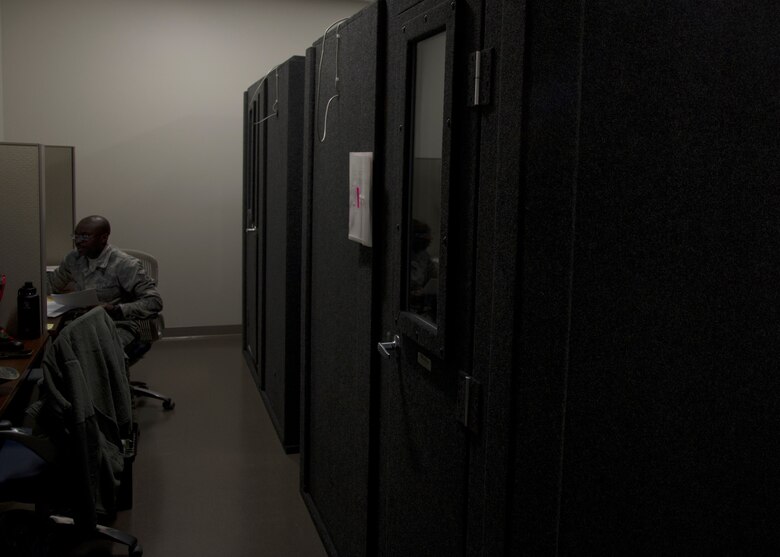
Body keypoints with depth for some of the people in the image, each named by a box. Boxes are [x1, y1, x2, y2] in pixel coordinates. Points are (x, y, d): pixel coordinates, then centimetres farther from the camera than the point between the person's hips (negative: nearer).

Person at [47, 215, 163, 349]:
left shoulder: (125, 265, -12)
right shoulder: (73, 259, 7)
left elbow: (155, 301, -16)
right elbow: (51, 285, 25)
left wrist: (116, 310, -25)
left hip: (118, 325, -5)